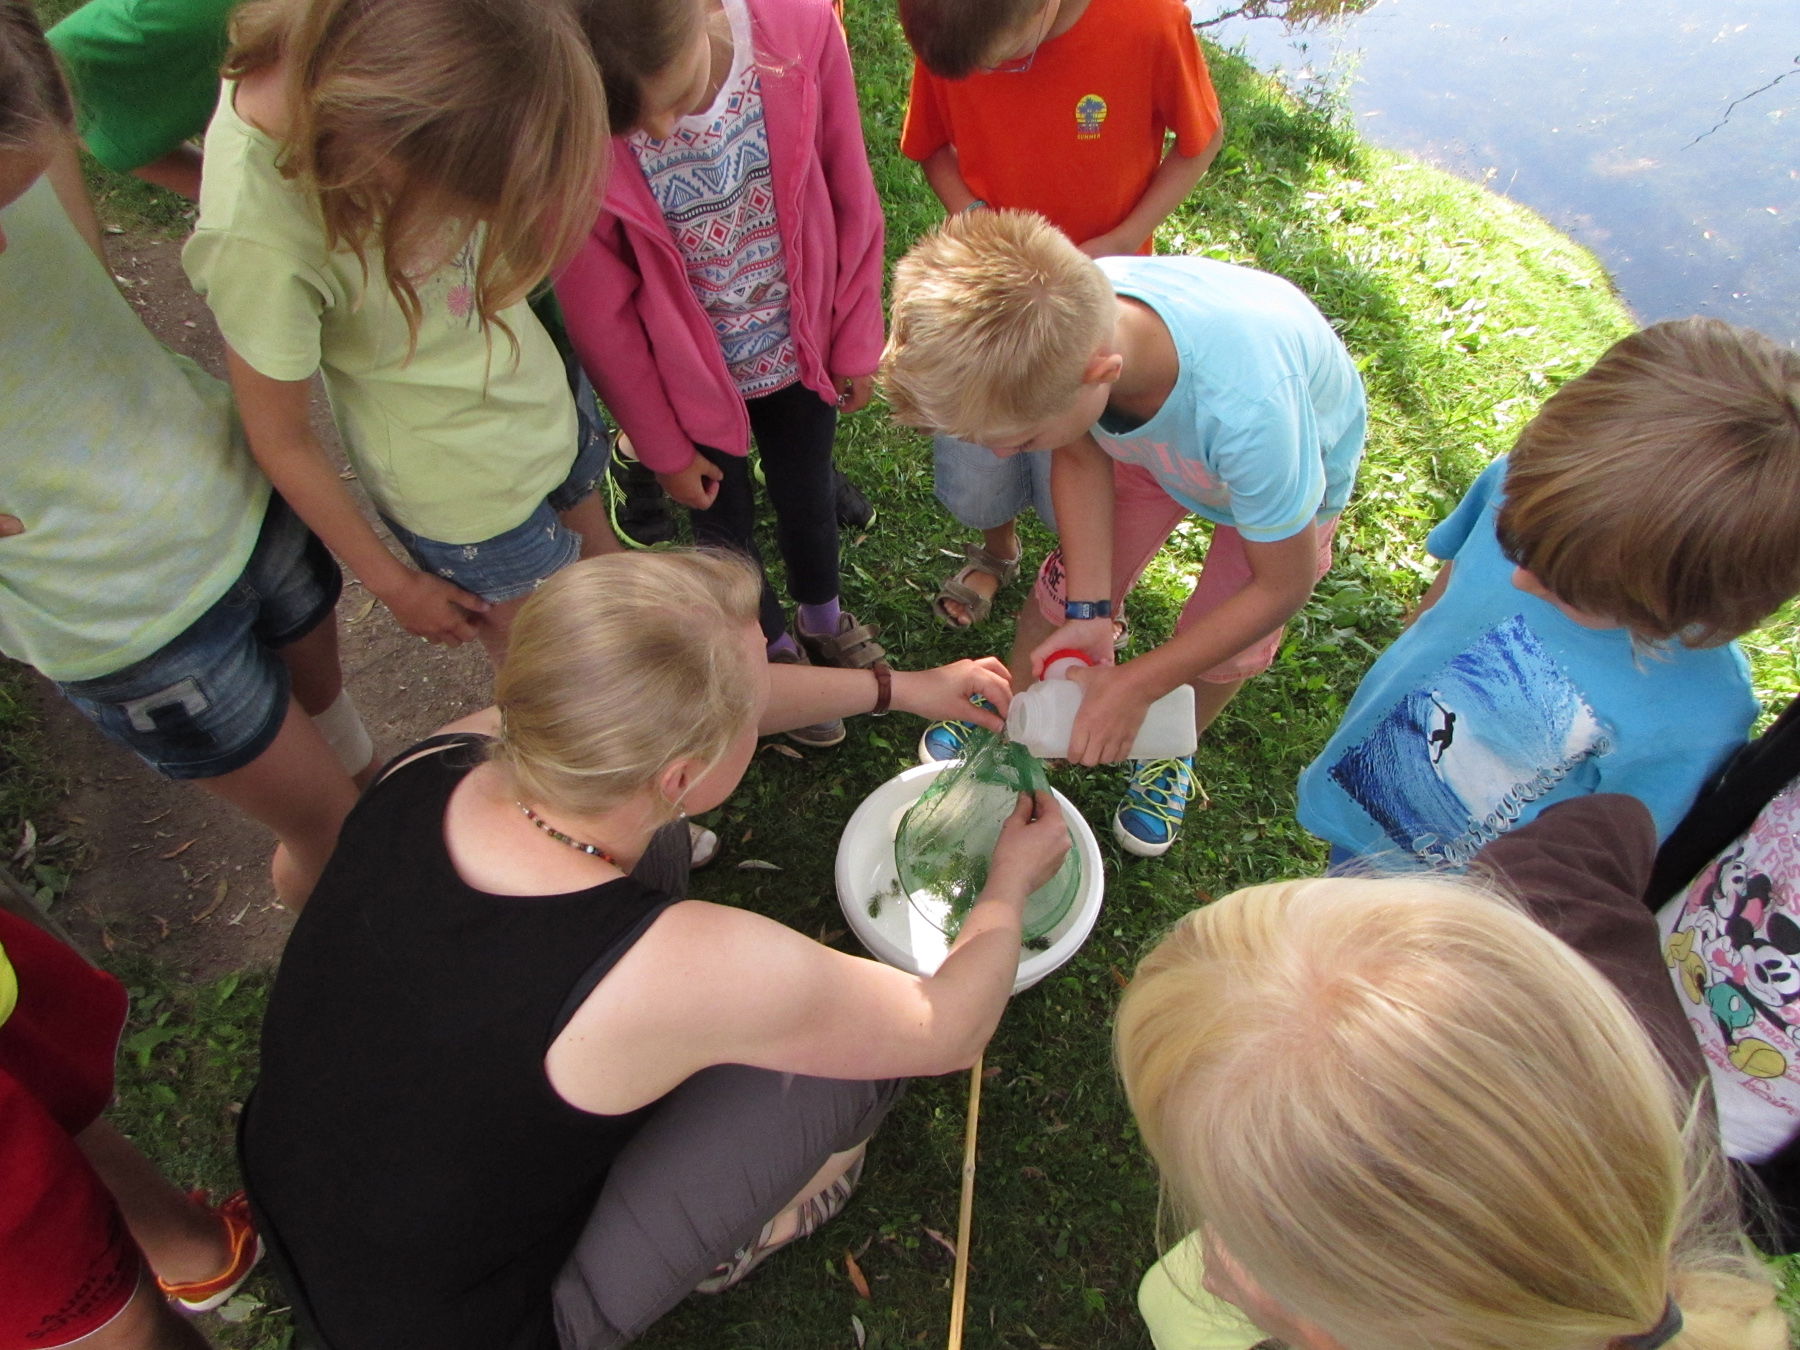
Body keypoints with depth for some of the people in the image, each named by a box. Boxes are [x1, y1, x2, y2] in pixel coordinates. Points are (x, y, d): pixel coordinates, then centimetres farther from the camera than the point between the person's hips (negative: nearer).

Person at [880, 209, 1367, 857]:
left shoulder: (1246, 408, -49)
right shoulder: (1064, 324, -37)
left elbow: (1284, 584, -30)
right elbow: (1081, 456, -15)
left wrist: (1134, 686, -26)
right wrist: (1089, 611, -23)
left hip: (1293, 464, -2)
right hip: (1153, 435, 3)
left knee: (1222, 652, 7)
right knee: (1063, 591, 5)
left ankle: (1170, 750, 40)